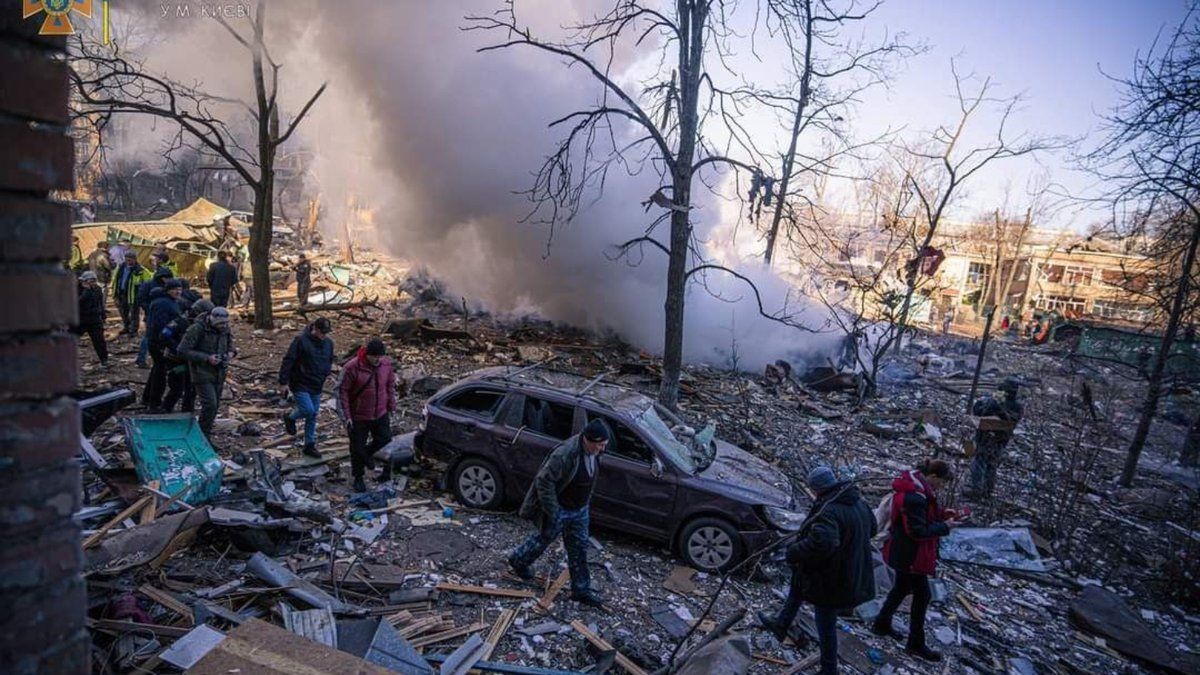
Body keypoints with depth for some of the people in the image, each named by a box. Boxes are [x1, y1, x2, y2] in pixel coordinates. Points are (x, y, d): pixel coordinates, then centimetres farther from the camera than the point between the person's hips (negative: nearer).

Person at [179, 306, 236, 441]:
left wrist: (231, 352, -2)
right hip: (202, 373, -6)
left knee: (215, 406, 11)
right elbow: (183, 350, -18)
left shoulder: (225, 329, 2)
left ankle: (206, 436, 25)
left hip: (219, 373, 6)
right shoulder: (197, 329, -17)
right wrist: (207, 358, -24)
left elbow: (229, 343, 21)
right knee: (210, 404, -15)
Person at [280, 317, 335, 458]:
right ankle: (290, 417, 17)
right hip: (300, 384, -6)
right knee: (308, 410, -17)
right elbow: (288, 361, -14)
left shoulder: (328, 343, 3)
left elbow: (330, 361, 21)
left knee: (313, 416, 11)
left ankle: (309, 445, 22)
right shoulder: (301, 340, -16)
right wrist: (284, 382, -14)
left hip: (316, 386, 6)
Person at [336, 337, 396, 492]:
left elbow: (390, 386, 7)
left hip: (381, 414, 4)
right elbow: (342, 391, -14)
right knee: (358, 448, 9)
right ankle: (358, 478, 29)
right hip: (358, 417, -4)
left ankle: (367, 454, 38)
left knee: (385, 441, 9)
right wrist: (346, 417, -14)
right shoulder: (352, 367, -20)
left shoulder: (386, 364, -7)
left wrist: (391, 407, 8)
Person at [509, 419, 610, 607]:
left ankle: (581, 589, 28)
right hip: (559, 509, -7)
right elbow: (544, 480, -30)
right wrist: (551, 511, -26)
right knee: (545, 538, 17)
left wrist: (587, 503, 16)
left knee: (579, 547, 14)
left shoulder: (593, 451, -8)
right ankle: (518, 560, 45)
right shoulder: (565, 453, -35)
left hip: (580, 510, 7)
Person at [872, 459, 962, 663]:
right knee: (922, 595, 5)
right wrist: (945, 526, -17)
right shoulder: (914, 498, -30)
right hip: (909, 555, -10)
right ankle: (916, 644, 20)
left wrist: (941, 513, 3)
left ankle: (881, 624, 40)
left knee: (902, 588, 24)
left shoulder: (915, 486, 1)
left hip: (902, 551, 10)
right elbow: (919, 532, -26)